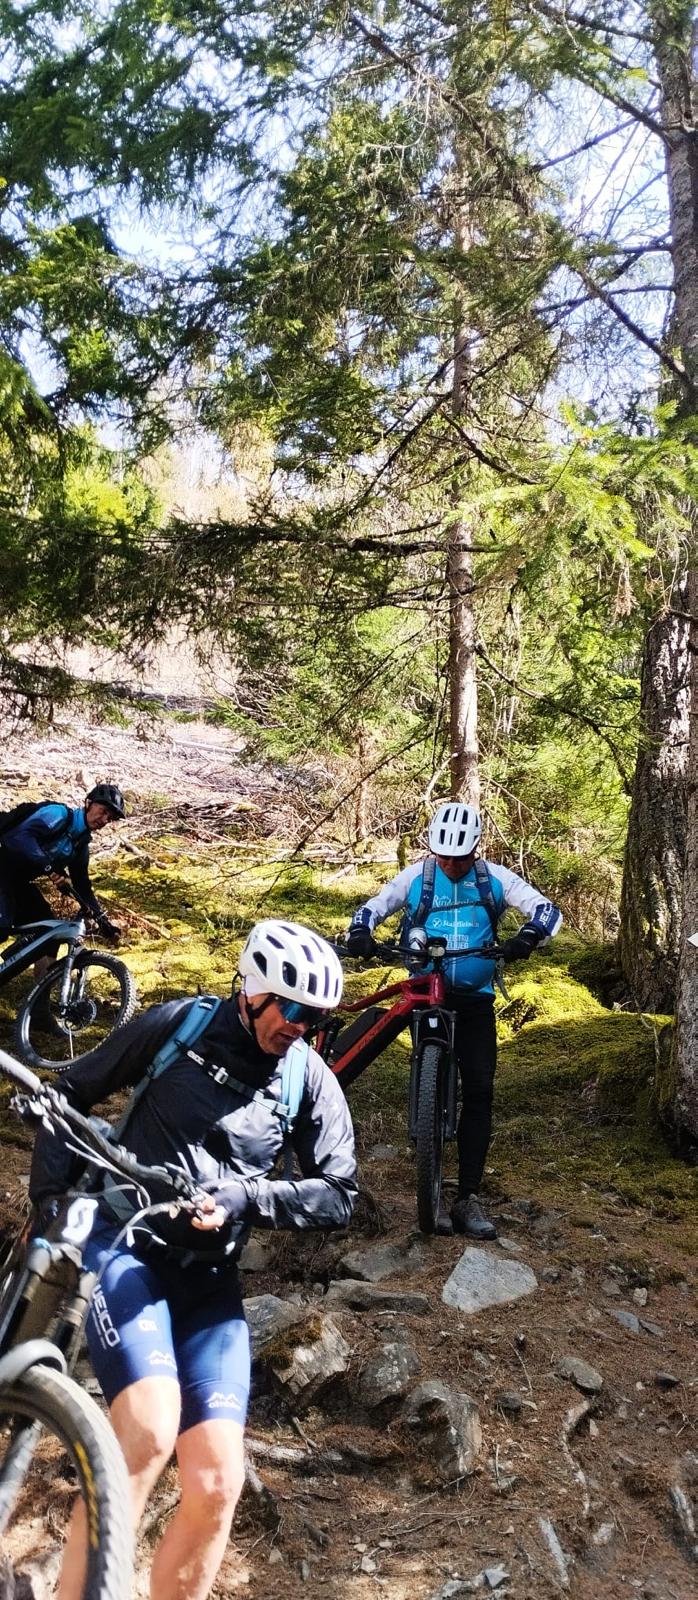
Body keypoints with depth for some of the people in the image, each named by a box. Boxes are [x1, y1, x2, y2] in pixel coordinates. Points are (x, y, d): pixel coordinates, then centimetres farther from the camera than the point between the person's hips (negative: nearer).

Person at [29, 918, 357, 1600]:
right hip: (124, 1246, -3)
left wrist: (242, 1197, -16)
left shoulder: (311, 1080, 0)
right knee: (149, 1429, -28)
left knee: (215, 1486, -8)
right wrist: (51, 1198, -1)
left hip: (209, 1277, 3)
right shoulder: (177, 1025, -4)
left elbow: (338, 1196, -1)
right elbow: (72, 1094, 7)